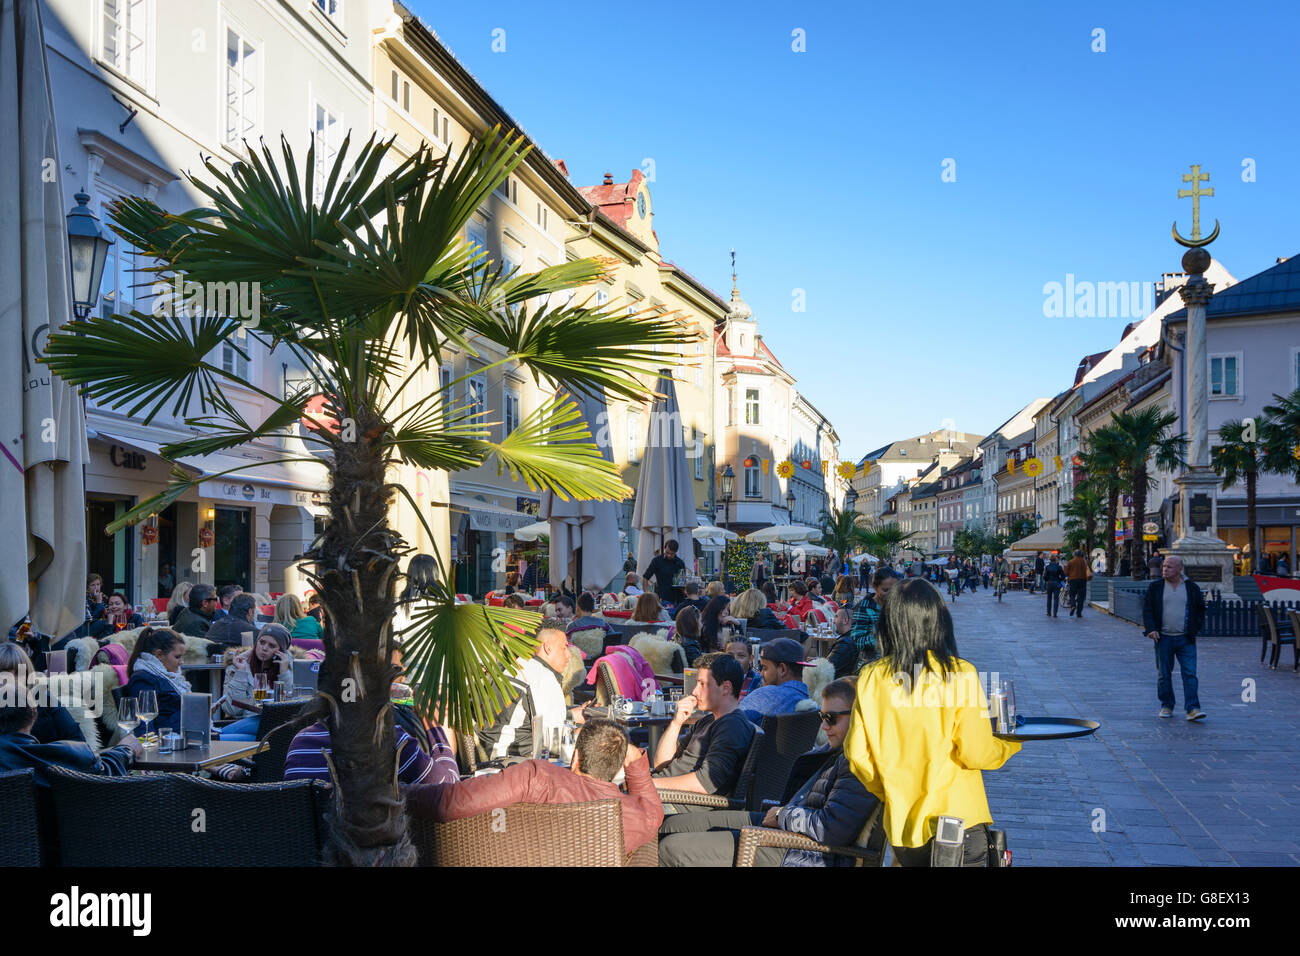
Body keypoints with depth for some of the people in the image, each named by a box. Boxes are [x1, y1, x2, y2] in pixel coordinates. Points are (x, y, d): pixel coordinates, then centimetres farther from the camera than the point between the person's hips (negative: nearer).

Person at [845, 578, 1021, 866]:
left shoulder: (870, 678, -4)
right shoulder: (959, 673, -12)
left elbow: (857, 754, 1)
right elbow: (977, 753, -12)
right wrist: (1012, 742, 8)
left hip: (900, 823, 4)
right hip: (958, 818, -3)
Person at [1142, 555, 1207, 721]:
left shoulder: (1192, 587, 5)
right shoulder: (1155, 587, 4)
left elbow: (1201, 609, 15)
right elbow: (1147, 609, 2)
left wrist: (1196, 628, 5)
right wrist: (1151, 629, -10)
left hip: (1186, 639, -1)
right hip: (1163, 638, 1)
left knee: (1190, 674, -7)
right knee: (1164, 674, 6)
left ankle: (1192, 709, -8)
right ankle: (1166, 706, 18)